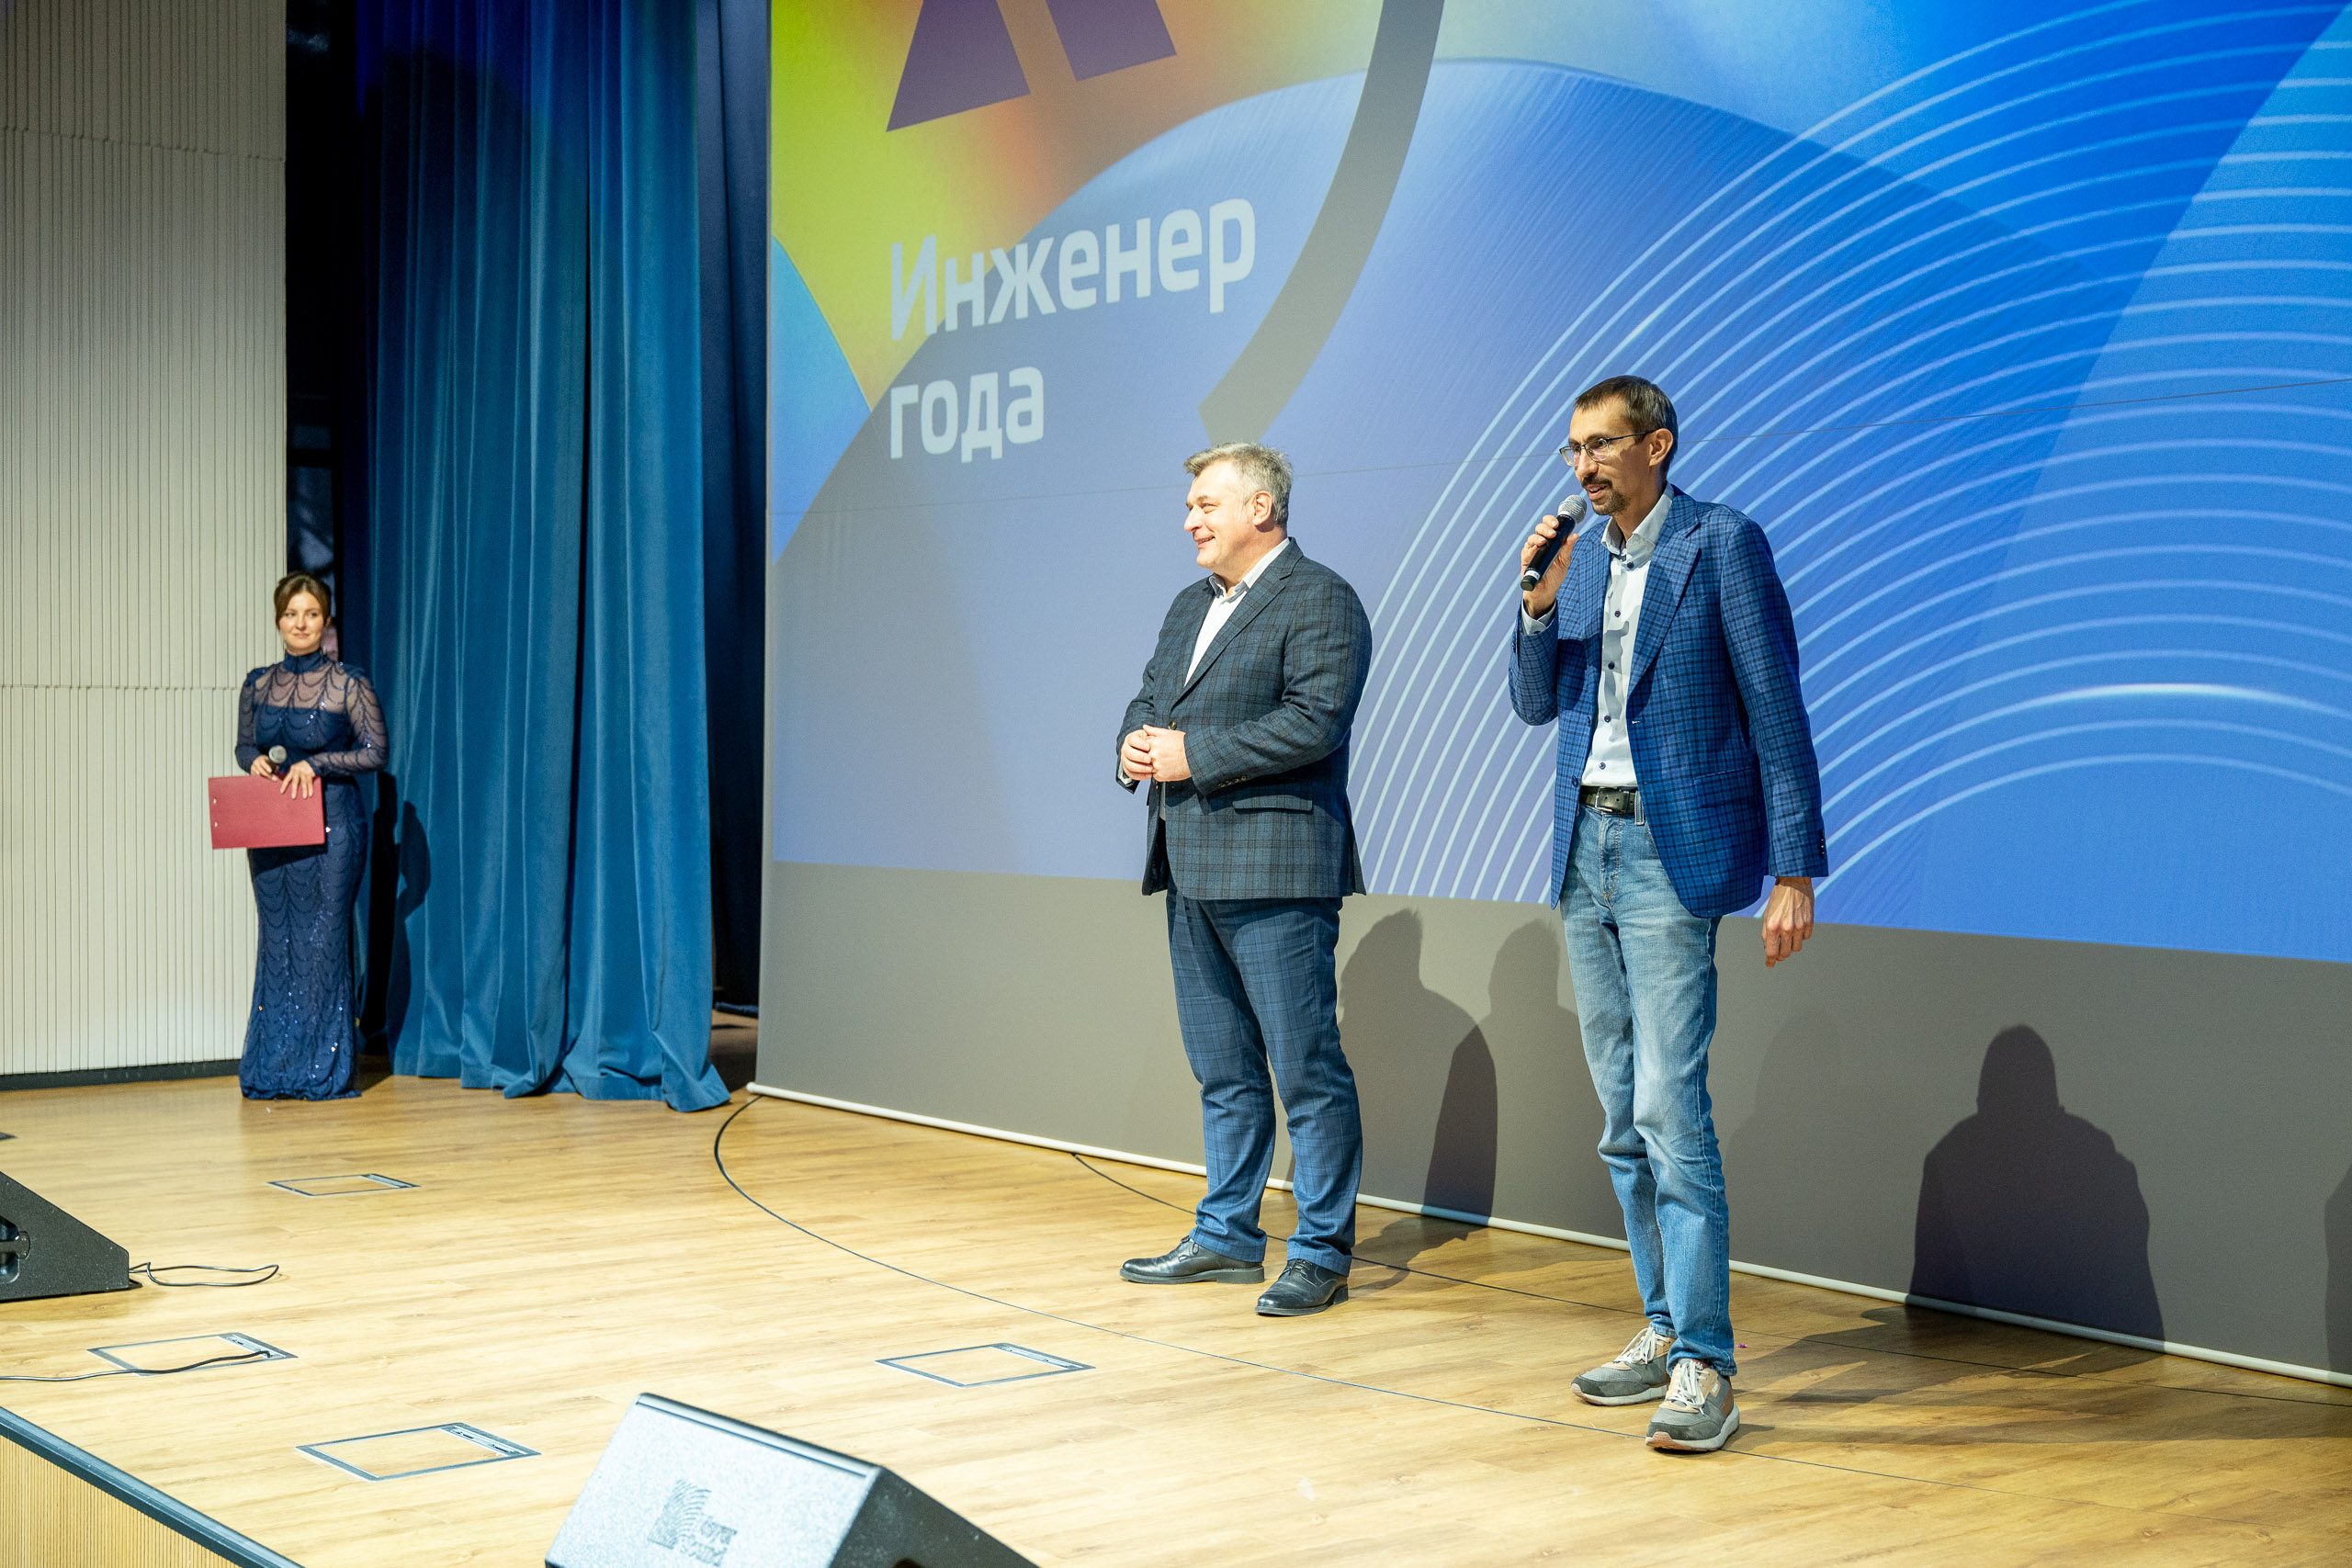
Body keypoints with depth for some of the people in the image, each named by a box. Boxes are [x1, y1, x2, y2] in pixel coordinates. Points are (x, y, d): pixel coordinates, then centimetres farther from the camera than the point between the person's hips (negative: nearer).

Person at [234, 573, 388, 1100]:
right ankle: (274, 1070, 13)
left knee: (322, 941, -4)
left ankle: (325, 1071, 3)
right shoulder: (258, 685, 9)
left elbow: (376, 750, -5)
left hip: (332, 824, -4)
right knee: (276, 939, 7)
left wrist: (314, 763, -14)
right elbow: (244, 745, 18)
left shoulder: (348, 685, -4)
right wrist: (255, 761, -4)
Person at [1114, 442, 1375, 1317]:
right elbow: (1149, 696, 23)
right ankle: (1226, 1236, 24)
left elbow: (1313, 720, -18)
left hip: (1274, 871, -9)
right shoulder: (1191, 605, 20)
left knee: (1306, 1071, -4)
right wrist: (1137, 741, -1)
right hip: (1193, 871, 9)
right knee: (1223, 1071, 15)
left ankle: (1322, 1253, 3)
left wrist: (1193, 754, -16)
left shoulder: (1320, 600, -7)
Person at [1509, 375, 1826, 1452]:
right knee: (1623, 1116, 11)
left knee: (1669, 1107, -13)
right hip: (1586, 849, 7)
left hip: (1672, 852, -7)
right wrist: (1538, 605, -4)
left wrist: (1794, 872, -14)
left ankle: (1704, 1368, -10)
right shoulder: (1578, 556, 13)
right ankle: (1664, 1330, 21)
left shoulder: (1723, 545, -6)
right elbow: (1535, 705, 13)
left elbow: (1776, 712, -9)